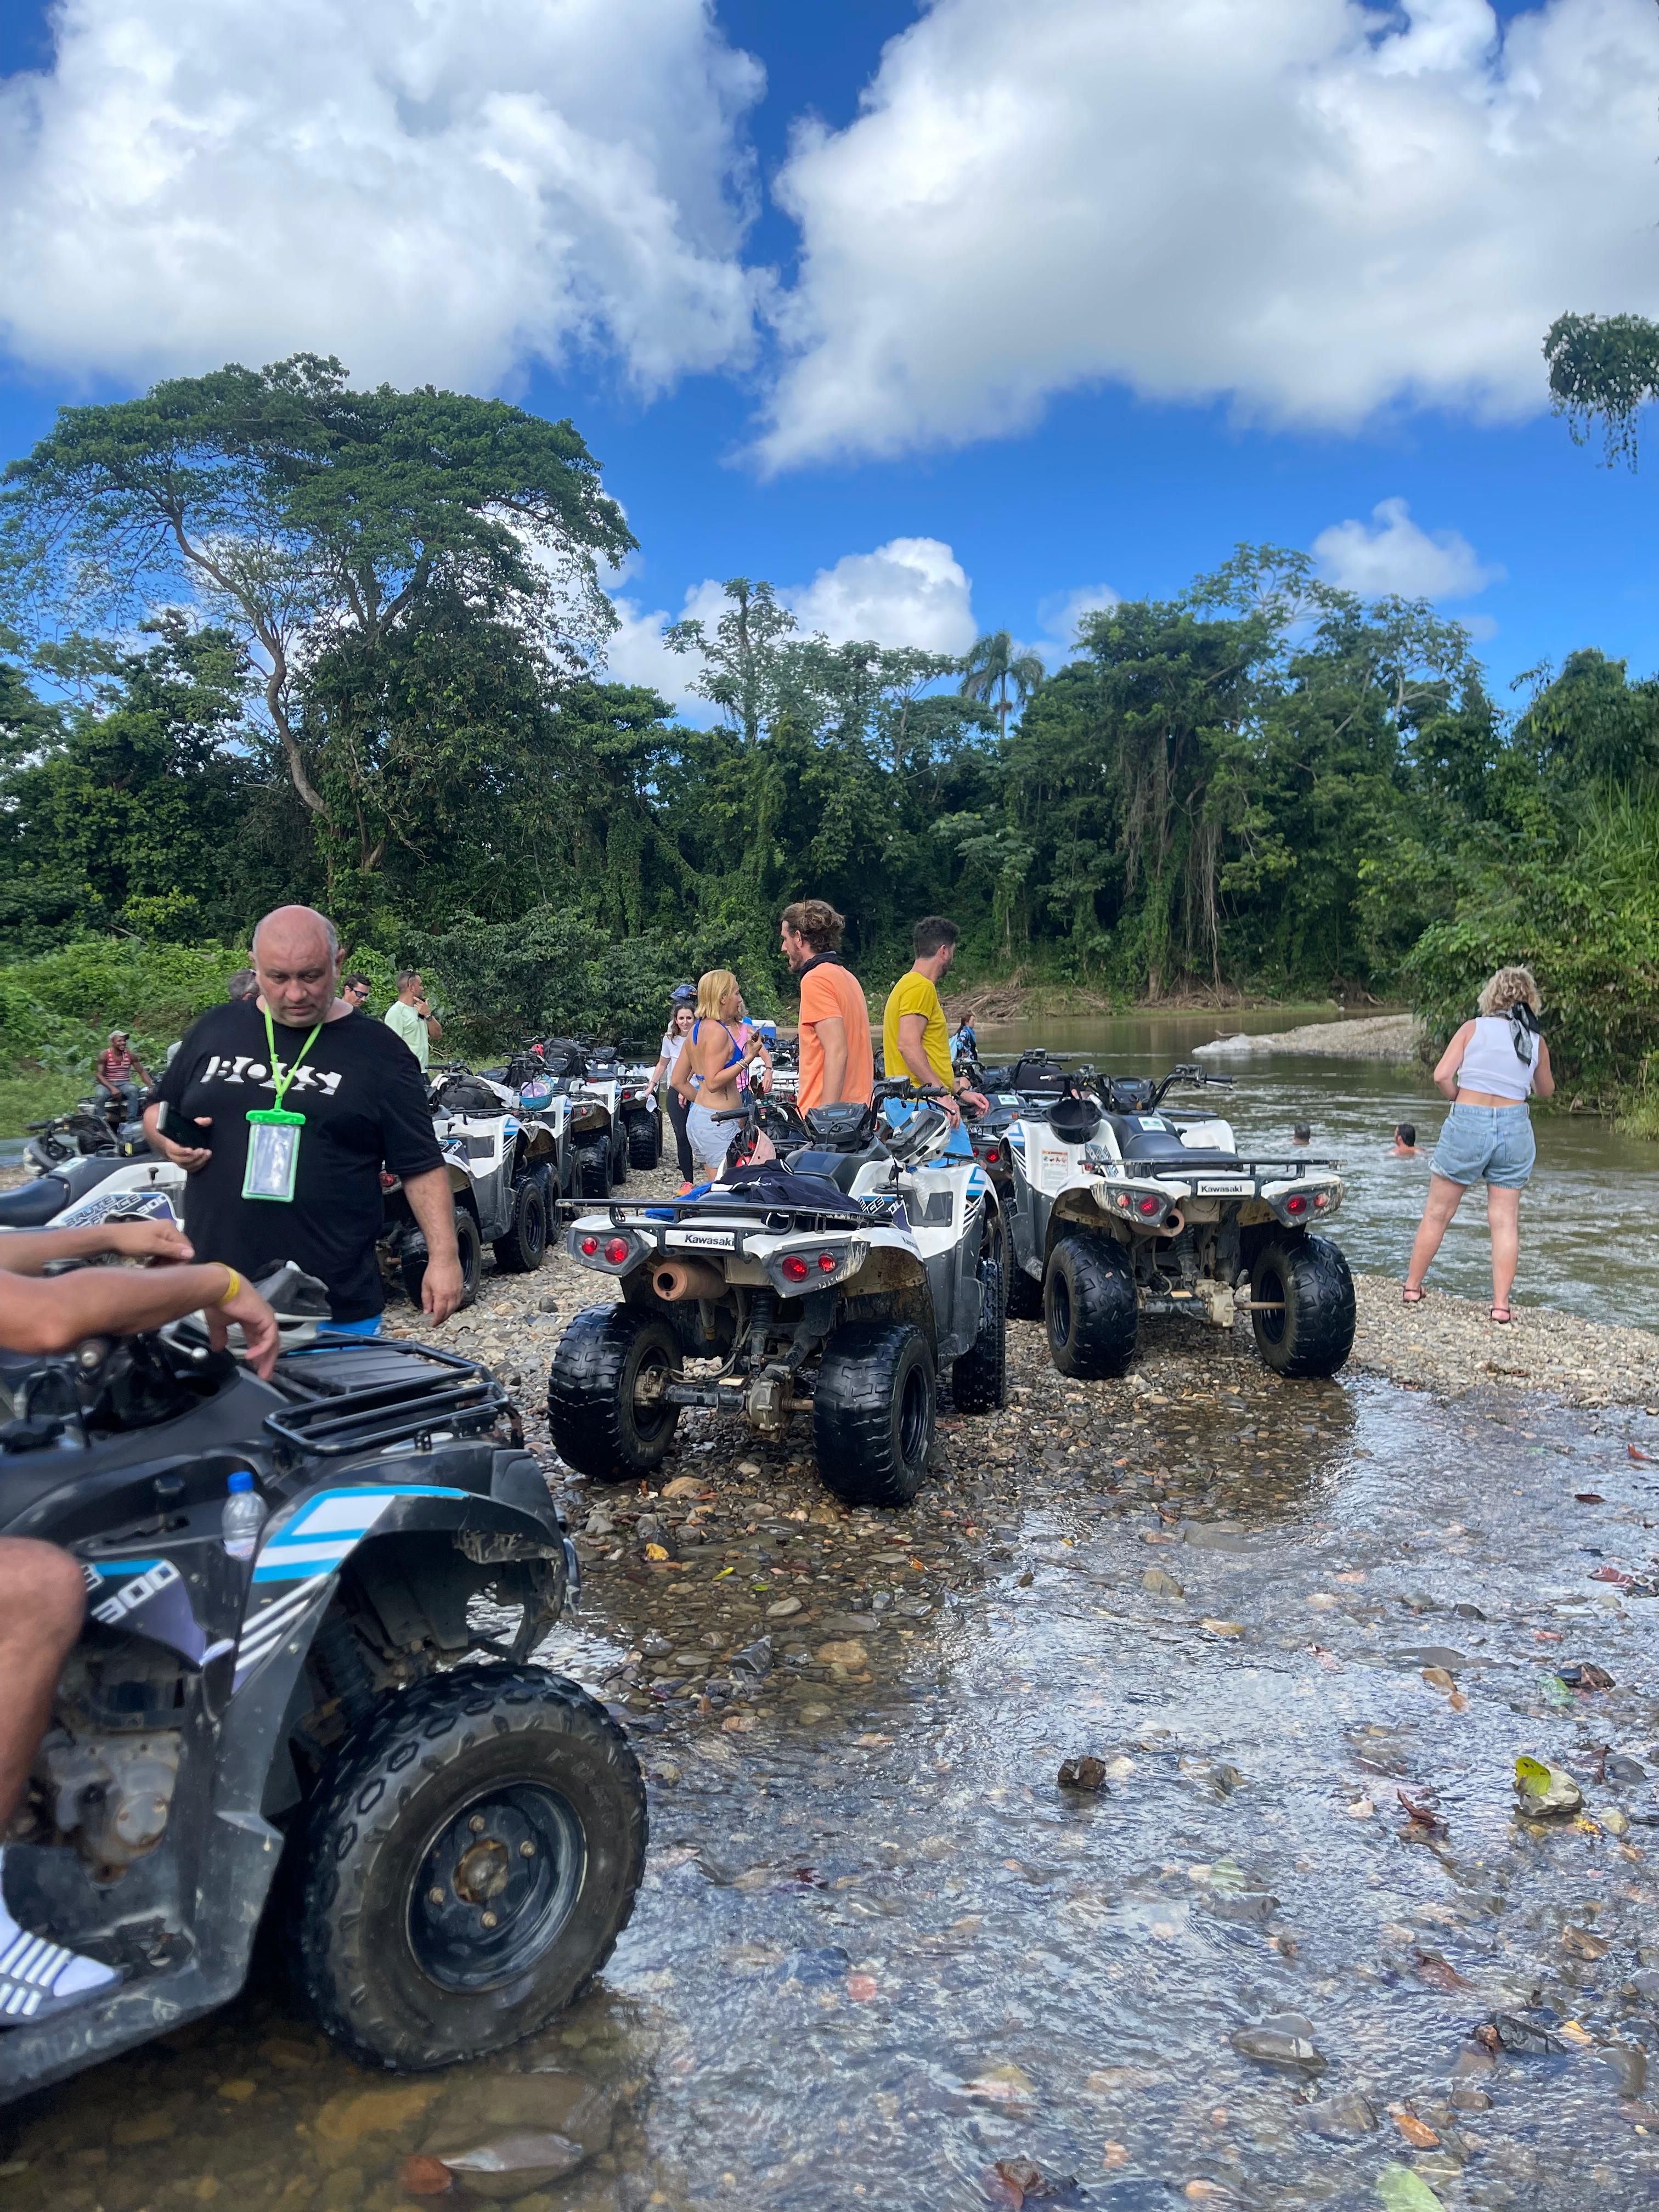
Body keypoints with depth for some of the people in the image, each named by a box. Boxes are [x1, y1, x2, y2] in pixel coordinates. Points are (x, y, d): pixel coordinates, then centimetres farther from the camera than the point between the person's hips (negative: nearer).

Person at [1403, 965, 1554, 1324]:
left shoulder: (1474, 1028, -2)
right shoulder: (1537, 1041, 5)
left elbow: (1442, 1076, -11)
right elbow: (1546, 1090, 21)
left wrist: (1460, 1100, 5)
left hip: (1467, 1123, -2)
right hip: (1515, 1127, 2)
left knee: (1437, 1213, 10)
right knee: (1506, 1220, 7)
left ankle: (1412, 1288, 20)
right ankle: (1501, 1306, 6)